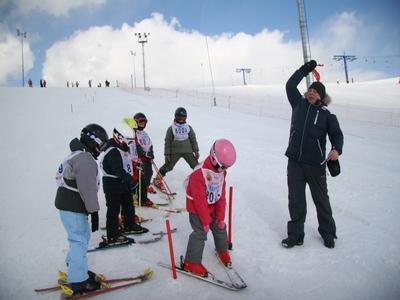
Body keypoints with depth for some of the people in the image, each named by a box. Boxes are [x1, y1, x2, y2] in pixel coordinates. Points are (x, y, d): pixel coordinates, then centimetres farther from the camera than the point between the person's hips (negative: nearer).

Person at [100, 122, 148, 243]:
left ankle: (130, 226, 40)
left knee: (128, 205, 22)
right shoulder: (112, 152, -23)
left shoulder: (122, 148, 10)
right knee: (114, 210, 0)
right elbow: (119, 170, -31)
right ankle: (112, 236, 10)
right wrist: (132, 181, -29)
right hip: (113, 184, -10)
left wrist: (130, 181, 15)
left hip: (123, 183, 10)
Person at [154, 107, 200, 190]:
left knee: (196, 165, 0)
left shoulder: (188, 127, 6)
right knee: (168, 166, -1)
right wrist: (167, 154, -4)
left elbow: (193, 139, 9)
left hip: (187, 151, 2)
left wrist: (196, 151, 3)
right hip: (175, 151, -2)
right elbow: (167, 141, 0)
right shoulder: (171, 128, -2)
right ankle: (158, 179, 20)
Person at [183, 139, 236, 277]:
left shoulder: (221, 171, -6)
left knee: (220, 227, 17)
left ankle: (222, 250, 44)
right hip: (196, 209, -7)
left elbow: (221, 195, -1)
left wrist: (220, 216, -1)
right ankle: (191, 262, 11)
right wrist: (206, 221, -19)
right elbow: (200, 201, -26)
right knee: (200, 234, -6)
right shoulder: (199, 174, -31)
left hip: (212, 207, 7)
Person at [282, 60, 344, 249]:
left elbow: (336, 134, -3)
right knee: (295, 199, 8)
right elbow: (290, 85, 7)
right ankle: (296, 234, 21)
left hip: (316, 164, -2)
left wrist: (337, 149, -22)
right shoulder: (299, 104, 8)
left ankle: (328, 233, 32)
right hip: (294, 162, 2)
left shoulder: (327, 115, 0)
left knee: (321, 199, 13)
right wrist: (305, 69, 6)